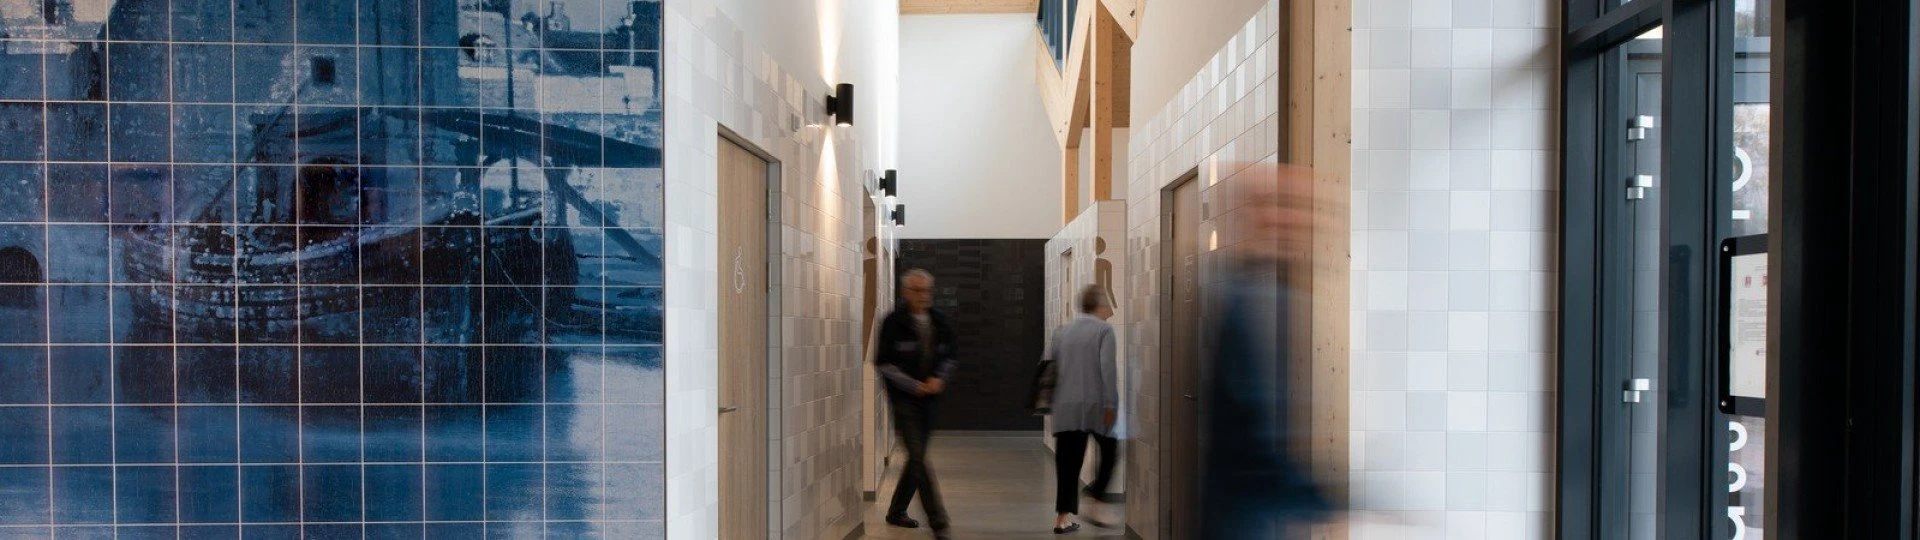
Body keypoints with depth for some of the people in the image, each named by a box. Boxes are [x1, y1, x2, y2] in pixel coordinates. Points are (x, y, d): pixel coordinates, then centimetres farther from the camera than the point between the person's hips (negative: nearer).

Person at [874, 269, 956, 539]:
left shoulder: (939, 322, 8)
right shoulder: (894, 323, -7)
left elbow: (949, 357, 16)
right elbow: (883, 363, -8)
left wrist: (939, 379, -5)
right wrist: (914, 385, -14)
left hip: (930, 398, 6)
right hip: (904, 398, -6)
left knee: (917, 457, 12)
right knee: (919, 458, -10)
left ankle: (897, 511, 30)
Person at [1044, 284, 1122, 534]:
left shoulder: (1062, 331, 14)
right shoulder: (1104, 330, -3)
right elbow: (1108, 369, -13)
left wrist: (1048, 400, 17)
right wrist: (1111, 404, -13)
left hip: (1065, 408, 5)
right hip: (1095, 406, -5)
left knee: (1068, 462, 7)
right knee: (1110, 451, 13)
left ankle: (1063, 516, 6)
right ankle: (1094, 500, 6)